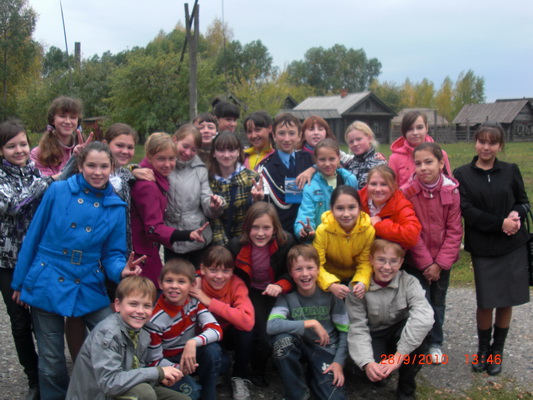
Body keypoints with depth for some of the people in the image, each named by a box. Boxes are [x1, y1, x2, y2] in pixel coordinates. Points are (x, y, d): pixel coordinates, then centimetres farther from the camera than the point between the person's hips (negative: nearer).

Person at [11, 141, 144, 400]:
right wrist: (20, 281, 3)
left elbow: (113, 254, 2)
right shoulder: (58, 191, -8)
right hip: (47, 285, -2)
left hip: (89, 289, 2)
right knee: (52, 361, 8)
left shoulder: (116, 207, -1)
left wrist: (121, 271, -21)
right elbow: (34, 237, -1)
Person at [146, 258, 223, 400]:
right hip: (168, 362, -4)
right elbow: (154, 361, -14)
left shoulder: (195, 302, -12)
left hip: (191, 356, 4)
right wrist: (178, 368, -34)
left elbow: (216, 330, -22)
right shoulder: (155, 320, -21)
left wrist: (193, 342, -41)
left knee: (212, 350, -28)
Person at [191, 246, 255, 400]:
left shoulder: (236, 285, -23)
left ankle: (240, 378, -4)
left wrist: (210, 302, -37)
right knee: (220, 361, -31)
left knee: (245, 332, -32)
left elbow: (248, 322, -40)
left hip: (229, 335, 1)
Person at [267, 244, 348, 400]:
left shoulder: (330, 294, -7)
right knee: (282, 338, -33)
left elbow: (345, 331, -2)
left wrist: (339, 362, -13)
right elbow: (271, 326, -29)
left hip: (325, 348, -1)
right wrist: (311, 324, -29)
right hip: (299, 348, 1)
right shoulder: (287, 296, -11)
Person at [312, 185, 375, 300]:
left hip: (355, 277, 2)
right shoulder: (323, 230, -24)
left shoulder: (368, 230, -18)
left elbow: (365, 263, -13)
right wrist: (332, 285, -42)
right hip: (330, 277, -1)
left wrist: (362, 283, -35)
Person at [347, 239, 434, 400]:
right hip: (373, 337, -1)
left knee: (416, 332, -33)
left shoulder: (409, 282, -19)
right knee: (375, 372, -31)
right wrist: (367, 362, -38)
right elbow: (357, 328, -20)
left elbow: (424, 317, -35)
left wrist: (398, 357, -42)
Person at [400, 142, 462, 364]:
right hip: (416, 261, -2)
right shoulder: (407, 192, -13)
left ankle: (435, 344, 33)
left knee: (438, 302, 14)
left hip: (441, 262, 2)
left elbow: (454, 230, -6)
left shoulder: (451, 190, -8)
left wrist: (440, 263, -11)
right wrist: (425, 263, -12)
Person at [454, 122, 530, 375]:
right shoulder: (462, 175, 0)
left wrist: (517, 215, -14)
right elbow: (467, 211, -8)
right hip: (483, 248, -2)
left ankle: (497, 351, 26)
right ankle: (483, 350, 23)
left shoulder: (511, 171, 5)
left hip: (513, 246, 2)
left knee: (506, 302, 7)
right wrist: (500, 223, -18)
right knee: (486, 302, -1)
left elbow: (523, 201, 10)